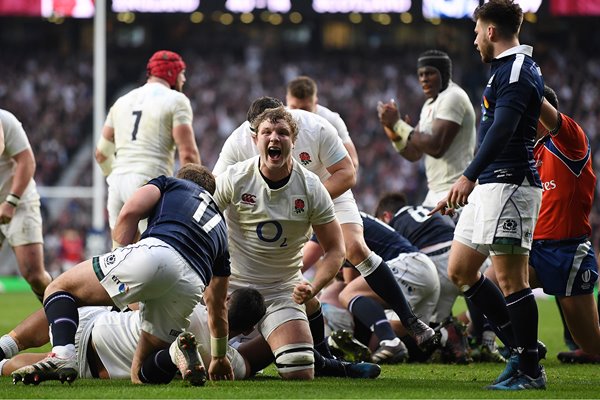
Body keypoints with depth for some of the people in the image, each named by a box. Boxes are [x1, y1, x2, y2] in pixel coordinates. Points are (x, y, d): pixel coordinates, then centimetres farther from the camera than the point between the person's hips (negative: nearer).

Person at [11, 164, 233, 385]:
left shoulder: (169, 183, 30)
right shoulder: (219, 226, 40)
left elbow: (129, 213, 8)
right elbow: (217, 306, 45)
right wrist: (219, 358, 57)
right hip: (191, 287, 4)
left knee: (59, 288, 16)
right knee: (142, 375, 19)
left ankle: (62, 355, -13)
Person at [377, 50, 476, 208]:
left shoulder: (453, 98, -11)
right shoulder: (430, 105, 19)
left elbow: (436, 147, -20)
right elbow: (414, 154, 18)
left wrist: (398, 124, -15)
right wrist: (394, 134, -1)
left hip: (454, 190, -10)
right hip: (435, 191, 10)